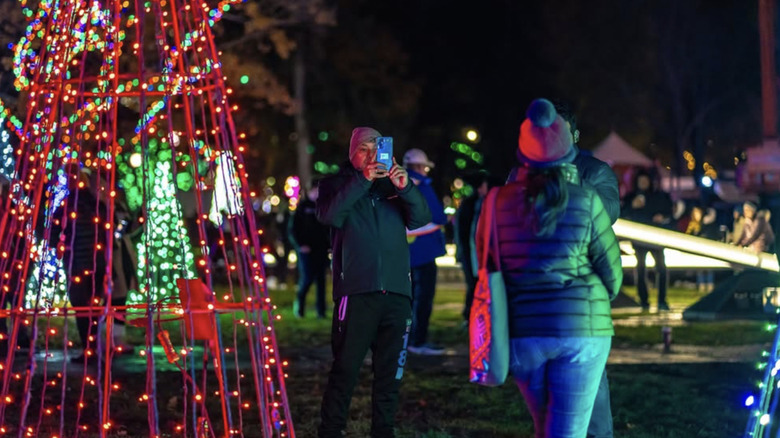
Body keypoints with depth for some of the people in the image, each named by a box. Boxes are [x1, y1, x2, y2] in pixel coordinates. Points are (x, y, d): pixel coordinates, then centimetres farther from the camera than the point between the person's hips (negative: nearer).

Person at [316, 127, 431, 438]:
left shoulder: (393, 185, 16)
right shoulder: (337, 184, 10)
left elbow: (421, 219, 2)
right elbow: (330, 215, -11)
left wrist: (406, 188, -16)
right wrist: (362, 181, -20)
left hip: (396, 293, 3)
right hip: (356, 292, -3)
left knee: (390, 371, 5)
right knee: (345, 369, -6)